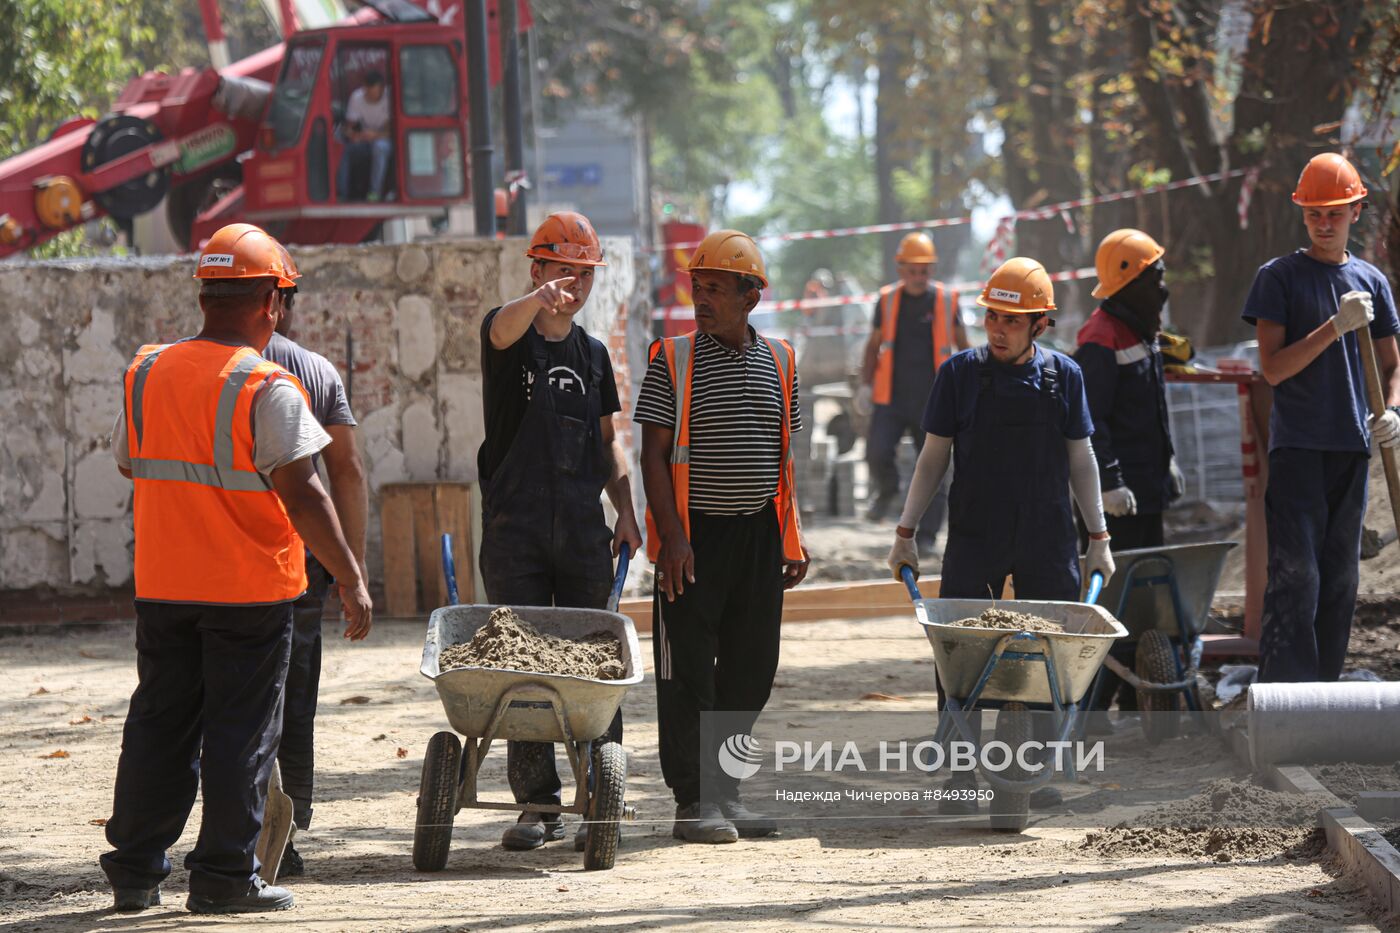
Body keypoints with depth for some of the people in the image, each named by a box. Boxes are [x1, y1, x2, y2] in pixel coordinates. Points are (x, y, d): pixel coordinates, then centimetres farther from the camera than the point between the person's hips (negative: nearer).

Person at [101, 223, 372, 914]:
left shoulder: (147, 373, 4)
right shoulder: (266, 389, -14)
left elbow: (128, 464, 18)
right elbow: (300, 493, -18)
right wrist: (350, 578, -13)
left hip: (161, 586, 5)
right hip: (251, 588, -5)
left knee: (158, 724, 13)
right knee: (241, 733, 2)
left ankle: (135, 870, 16)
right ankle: (224, 876, 3)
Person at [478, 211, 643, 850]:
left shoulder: (593, 354, 15)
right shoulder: (511, 335, 0)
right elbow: (505, 329, -26)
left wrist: (626, 509, 6)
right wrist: (538, 300, -50)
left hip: (583, 532, 3)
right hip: (514, 529, -3)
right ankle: (538, 803, 2)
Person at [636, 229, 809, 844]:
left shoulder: (778, 361, 9)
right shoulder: (673, 359, -3)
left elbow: (782, 456, 15)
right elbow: (655, 453, -5)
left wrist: (791, 536, 10)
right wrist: (671, 535, -14)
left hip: (760, 533, 4)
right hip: (695, 535, -4)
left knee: (750, 668, 8)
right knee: (688, 671, -4)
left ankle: (725, 791, 18)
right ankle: (694, 800, 1)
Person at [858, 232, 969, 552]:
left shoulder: (946, 300, 2)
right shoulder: (888, 300, 6)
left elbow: (961, 345, 12)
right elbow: (874, 345, 15)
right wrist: (866, 385, 6)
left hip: (931, 400, -1)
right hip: (891, 397, 1)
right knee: (877, 452, -15)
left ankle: (926, 534, 7)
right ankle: (887, 490, 18)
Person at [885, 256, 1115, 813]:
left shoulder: (1062, 376, 4)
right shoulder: (960, 374, 1)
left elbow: (1080, 460, 11)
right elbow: (934, 457, 6)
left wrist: (1099, 538, 9)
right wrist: (905, 533, 2)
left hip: (1047, 541, 1)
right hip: (974, 538, -1)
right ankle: (960, 777, -2)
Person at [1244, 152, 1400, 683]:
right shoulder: (1279, 277, -1)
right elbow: (1273, 369, -9)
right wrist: (1338, 326, -18)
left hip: (1353, 449, 5)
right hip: (1297, 446, -5)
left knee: (1340, 581, 8)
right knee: (1295, 579, -12)